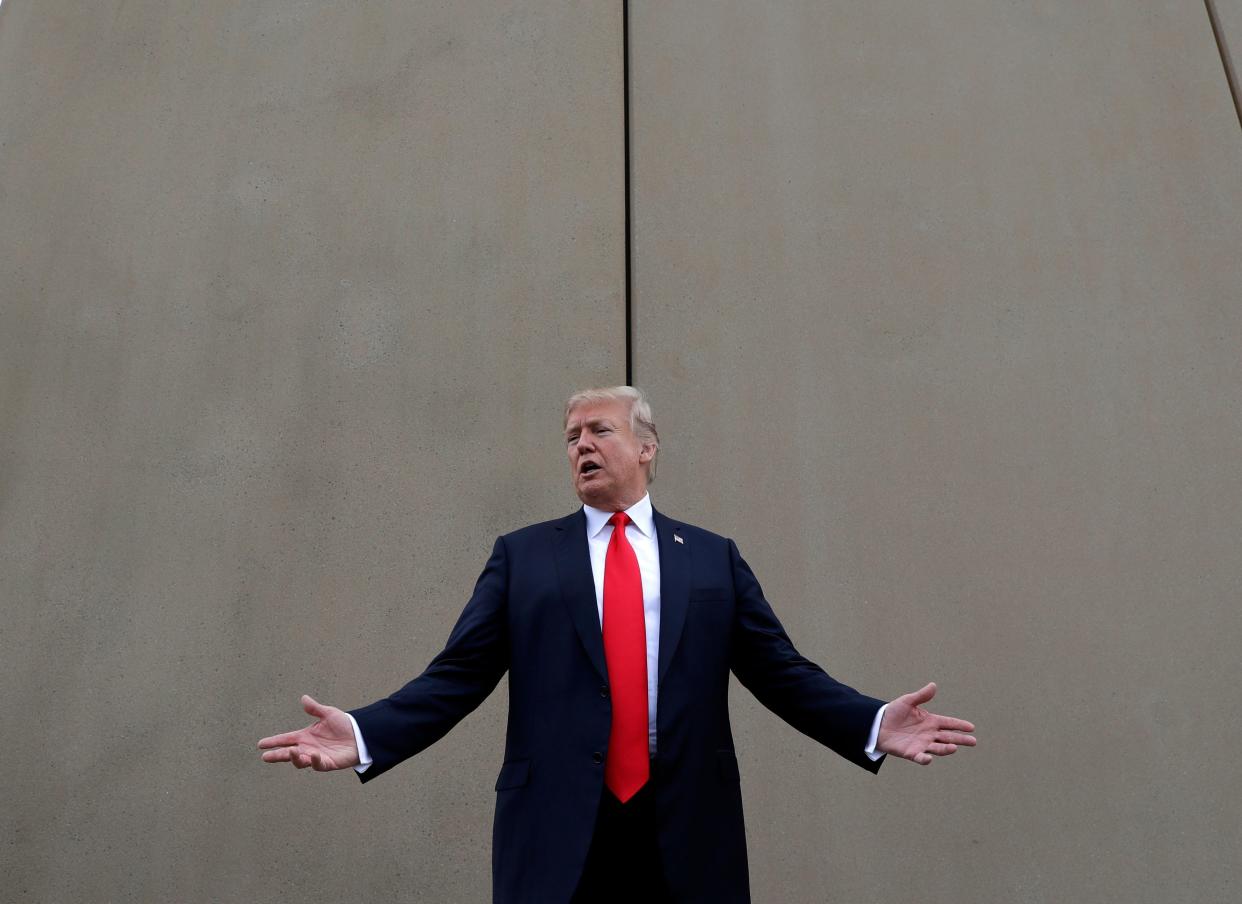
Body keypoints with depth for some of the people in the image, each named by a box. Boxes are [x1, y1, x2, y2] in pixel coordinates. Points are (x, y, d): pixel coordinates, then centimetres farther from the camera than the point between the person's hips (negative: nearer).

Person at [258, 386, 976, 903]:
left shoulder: (714, 558, 9)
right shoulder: (522, 555, 7)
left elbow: (782, 672, 6)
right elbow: (457, 677, 1)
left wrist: (873, 726, -7)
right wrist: (365, 736, -11)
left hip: (687, 829, 1)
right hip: (559, 827, 0)